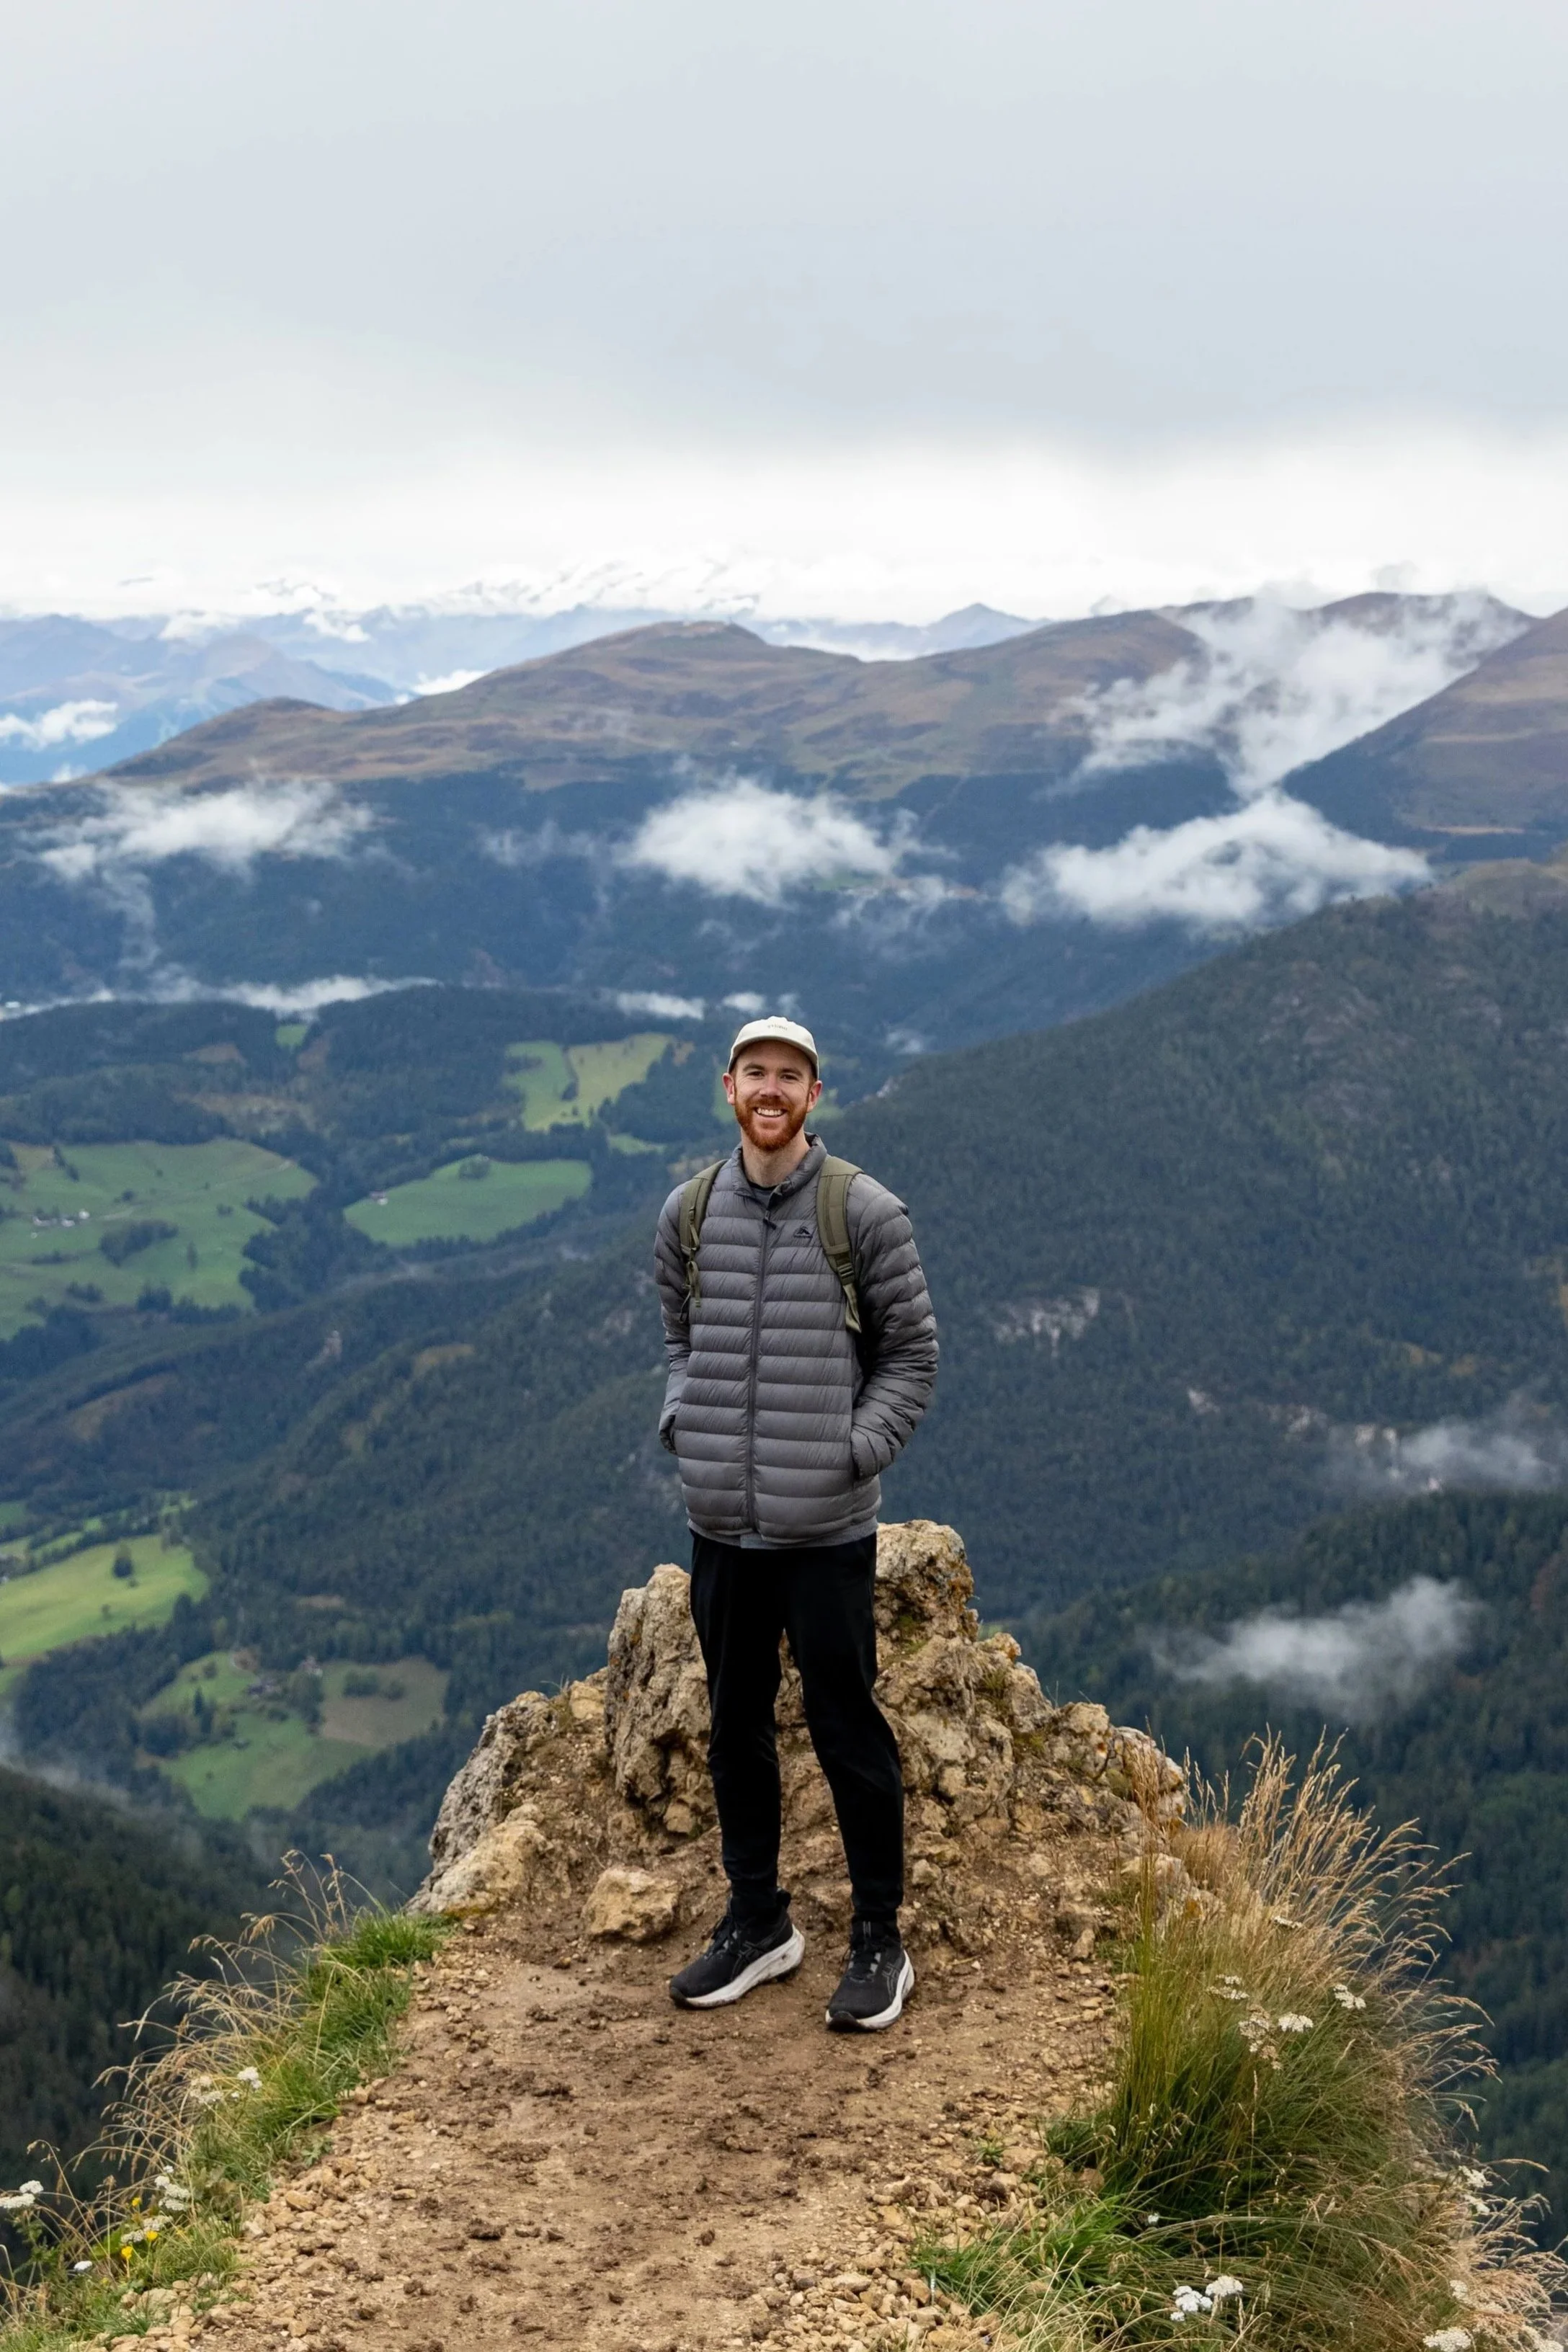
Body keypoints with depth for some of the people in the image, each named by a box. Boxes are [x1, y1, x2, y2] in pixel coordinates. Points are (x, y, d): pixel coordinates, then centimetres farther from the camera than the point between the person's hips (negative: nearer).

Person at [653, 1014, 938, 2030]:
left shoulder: (864, 1210, -6)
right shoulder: (689, 1211, 6)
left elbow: (913, 1352, 0)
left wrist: (855, 1449, -11)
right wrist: (681, 1423, 2)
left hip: (827, 1526, -4)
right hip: (721, 1523, 4)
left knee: (849, 1731, 3)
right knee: (737, 1725, 14)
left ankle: (880, 1942, 17)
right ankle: (758, 1922, 30)